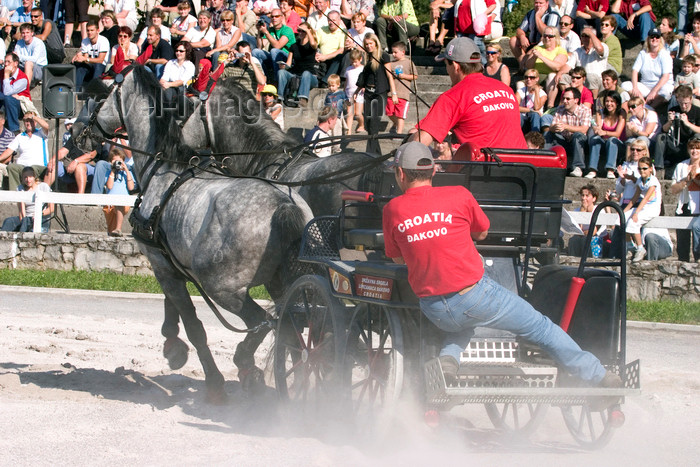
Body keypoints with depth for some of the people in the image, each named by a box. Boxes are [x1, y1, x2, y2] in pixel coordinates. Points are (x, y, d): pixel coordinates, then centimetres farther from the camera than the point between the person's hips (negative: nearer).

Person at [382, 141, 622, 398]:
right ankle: (601, 377, 20)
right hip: (475, 296, -2)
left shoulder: (392, 210, -1)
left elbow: (397, 258, 14)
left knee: (462, 325, 36)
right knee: (540, 327, 15)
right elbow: (481, 232, 13)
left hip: (434, 311, 2)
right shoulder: (458, 196, -5)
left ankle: (447, 359, 7)